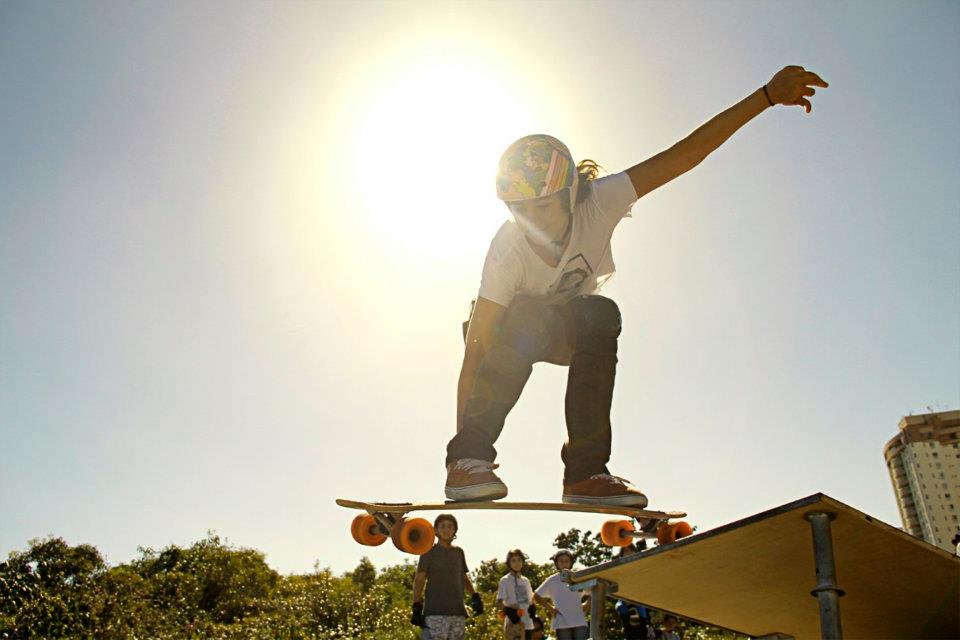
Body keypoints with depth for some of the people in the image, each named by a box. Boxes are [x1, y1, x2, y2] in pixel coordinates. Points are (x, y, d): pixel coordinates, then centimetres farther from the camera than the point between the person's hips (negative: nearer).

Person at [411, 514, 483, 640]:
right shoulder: (429, 552, 3)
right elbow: (419, 580, -1)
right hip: (435, 613, -5)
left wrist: (475, 596, 9)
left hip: (458, 612, 5)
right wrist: (416, 607, -11)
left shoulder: (458, 552, 17)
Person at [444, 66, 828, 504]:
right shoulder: (508, 249, -35)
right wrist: (463, 433, -40)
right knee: (527, 321, -39)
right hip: (510, 324, -3)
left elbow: (681, 156, -33)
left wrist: (768, 96, -38)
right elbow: (476, 349, -36)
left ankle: (585, 471, -26)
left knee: (602, 317, -33)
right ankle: (469, 456, -29)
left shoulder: (597, 202, -29)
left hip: (567, 326, 3)